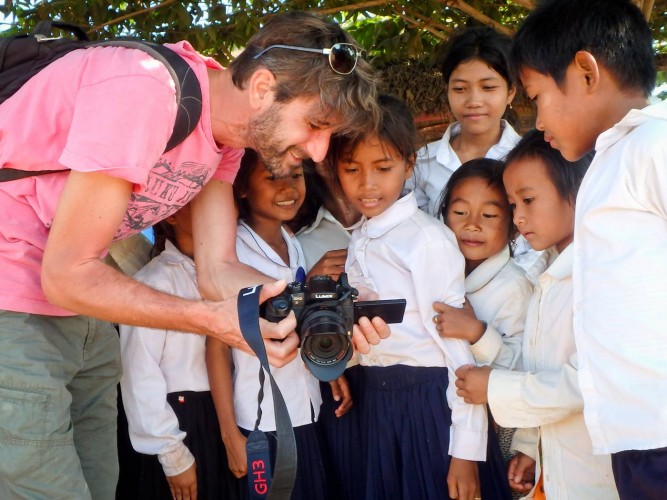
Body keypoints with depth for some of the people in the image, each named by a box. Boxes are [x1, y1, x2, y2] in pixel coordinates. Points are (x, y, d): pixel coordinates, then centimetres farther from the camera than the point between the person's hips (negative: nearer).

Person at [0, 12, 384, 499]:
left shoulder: (225, 137, 1)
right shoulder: (144, 91, -26)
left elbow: (217, 271, -2)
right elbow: (67, 274, -23)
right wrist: (214, 321, -29)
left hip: (80, 315, 8)